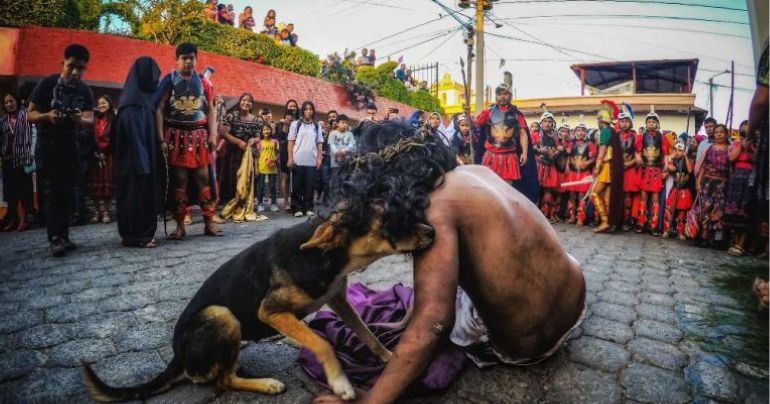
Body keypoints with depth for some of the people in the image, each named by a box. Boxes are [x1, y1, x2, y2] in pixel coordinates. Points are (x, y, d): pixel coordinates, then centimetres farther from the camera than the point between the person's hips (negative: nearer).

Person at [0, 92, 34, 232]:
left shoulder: (26, 116, -1)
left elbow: (32, 135, -10)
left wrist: (31, 155, -18)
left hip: (22, 158, -5)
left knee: (22, 189, -5)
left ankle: (23, 219, -2)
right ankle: (13, 219, 10)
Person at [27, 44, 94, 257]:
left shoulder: (85, 91, 1)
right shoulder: (47, 84, -9)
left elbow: (90, 120, -7)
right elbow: (30, 114, -10)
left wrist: (80, 119, -30)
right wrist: (47, 116, -31)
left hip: (70, 144, 4)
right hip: (48, 144, -4)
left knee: (67, 190, 4)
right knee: (53, 189, -11)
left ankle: (64, 235, 9)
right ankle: (54, 237, -12)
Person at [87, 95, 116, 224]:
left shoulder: (114, 120, 3)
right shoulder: (94, 119, 13)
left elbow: (115, 139, -4)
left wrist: (105, 153, -8)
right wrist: (95, 151, -5)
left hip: (109, 155, -3)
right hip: (95, 155, 3)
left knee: (107, 183, -4)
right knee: (96, 183, 1)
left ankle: (106, 211, 0)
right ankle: (97, 212, 6)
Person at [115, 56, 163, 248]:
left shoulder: (143, 99, 14)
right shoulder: (133, 104, -15)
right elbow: (135, 137, -20)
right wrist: (142, 164, -22)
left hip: (145, 159, 9)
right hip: (137, 161, -9)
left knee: (145, 194, 11)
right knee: (137, 194, -4)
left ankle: (142, 234, 19)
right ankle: (135, 236, 3)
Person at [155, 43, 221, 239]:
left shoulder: (204, 82, 9)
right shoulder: (168, 81, 3)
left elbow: (210, 110, 9)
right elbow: (159, 110, -1)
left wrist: (212, 135, -2)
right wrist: (161, 137, -10)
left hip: (199, 135, 2)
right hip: (176, 135, -1)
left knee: (203, 177, 1)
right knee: (179, 179, 0)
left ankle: (209, 222, 5)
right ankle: (180, 225, 6)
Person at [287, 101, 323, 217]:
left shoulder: (317, 126, 11)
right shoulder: (295, 124, 5)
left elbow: (319, 144, 11)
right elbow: (291, 142, 3)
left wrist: (319, 158, 3)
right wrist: (290, 158, -4)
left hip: (312, 161, 2)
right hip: (298, 160, -1)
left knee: (309, 185, 3)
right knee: (297, 186, 1)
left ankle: (308, 208, 10)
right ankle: (297, 208, 6)